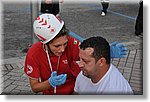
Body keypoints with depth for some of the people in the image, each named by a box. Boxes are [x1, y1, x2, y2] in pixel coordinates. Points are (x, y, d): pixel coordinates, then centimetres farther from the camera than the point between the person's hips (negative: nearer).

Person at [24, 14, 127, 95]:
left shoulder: (70, 43, -23)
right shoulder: (33, 54, -23)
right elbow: (34, 87, -16)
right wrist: (51, 83, -34)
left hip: (75, 89, 0)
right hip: (50, 92, 0)